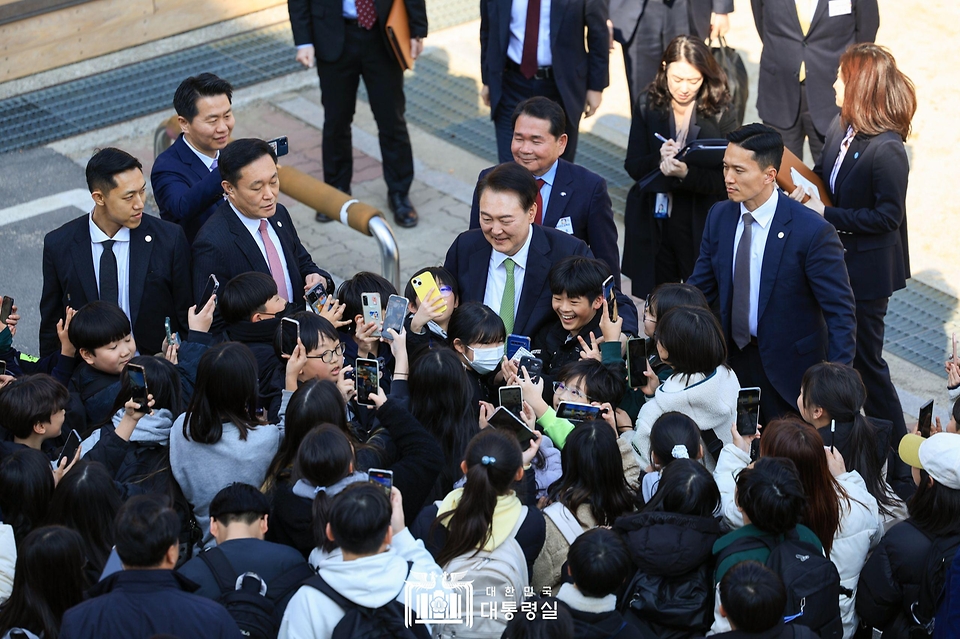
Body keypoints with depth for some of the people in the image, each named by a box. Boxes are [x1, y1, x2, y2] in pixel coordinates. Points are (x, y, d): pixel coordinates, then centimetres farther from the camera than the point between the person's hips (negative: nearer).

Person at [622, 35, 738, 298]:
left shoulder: (721, 113, -7)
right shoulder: (647, 105, 1)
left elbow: (724, 180, -11)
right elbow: (632, 166, -1)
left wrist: (687, 173, -30)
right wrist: (658, 160, -23)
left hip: (702, 227, -2)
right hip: (651, 225, 2)